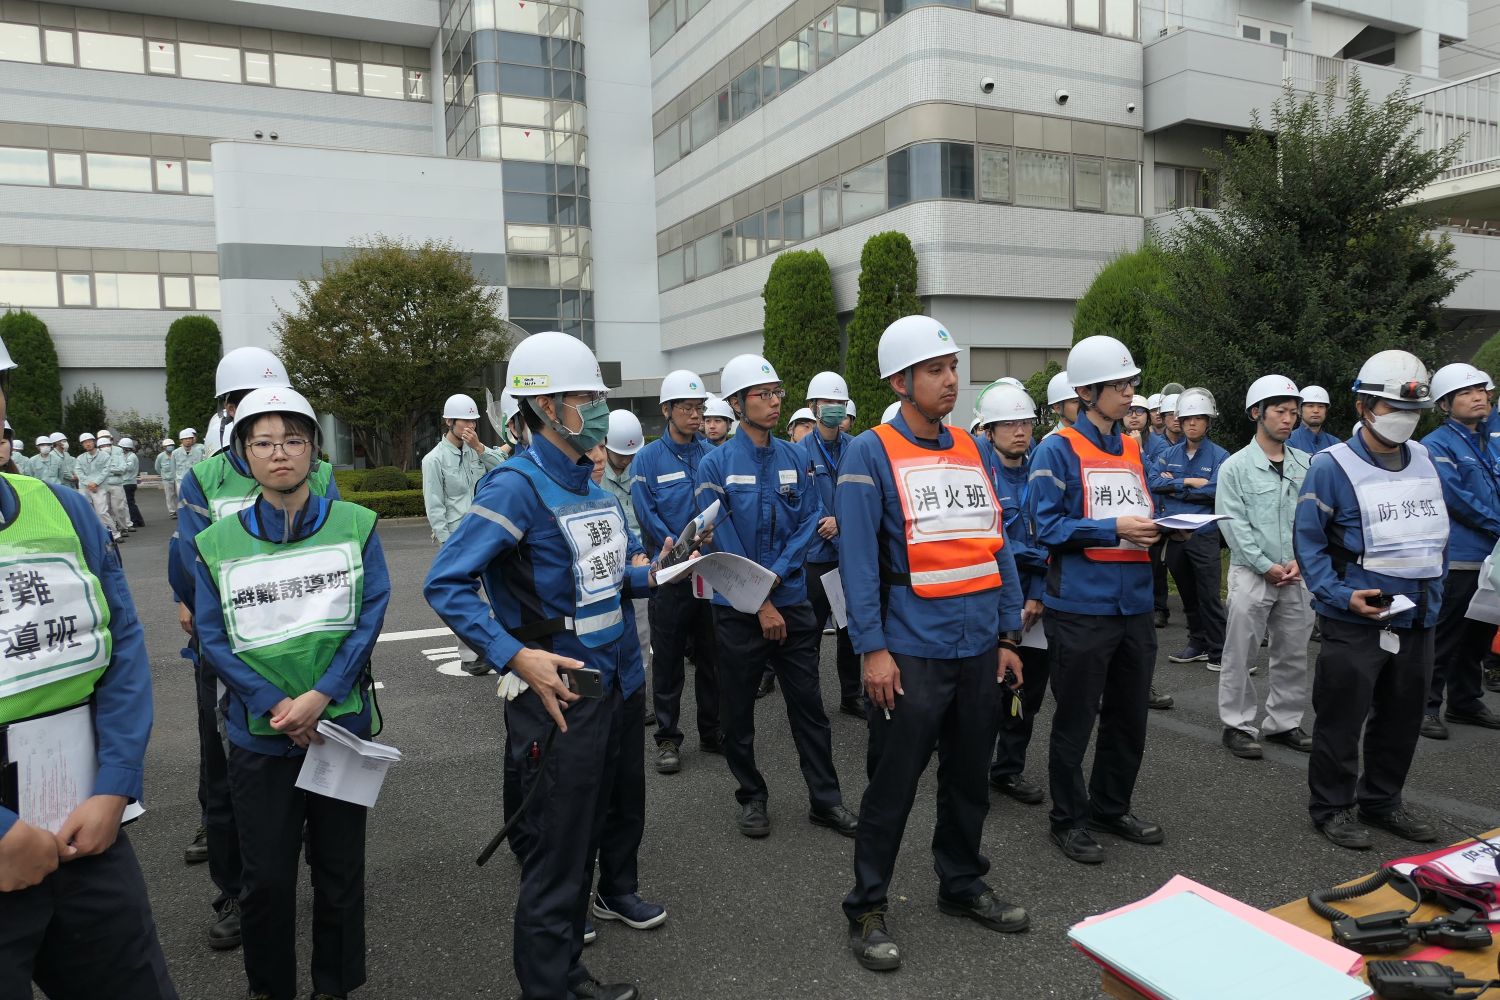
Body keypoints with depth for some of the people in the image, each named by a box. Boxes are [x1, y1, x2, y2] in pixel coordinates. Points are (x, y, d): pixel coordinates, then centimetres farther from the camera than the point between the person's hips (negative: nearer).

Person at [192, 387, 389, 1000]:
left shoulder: (354, 525, -3)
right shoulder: (218, 543, -1)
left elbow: (371, 615, -8)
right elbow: (212, 640, -3)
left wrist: (320, 696, -17)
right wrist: (275, 706, -14)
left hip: (343, 724, 0)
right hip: (258, 735, 0)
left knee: (339, 869, 13)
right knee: (266, 878, 10)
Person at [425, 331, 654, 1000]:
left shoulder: (596, 484, 9)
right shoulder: (518, 485, -16)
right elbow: (446, 583, -20)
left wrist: (650, 573, -1)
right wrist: (517, 657, -27)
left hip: (612, 685, 8)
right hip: (558, 692, -8)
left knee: (583, 842, 21)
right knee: (556, 858, 4)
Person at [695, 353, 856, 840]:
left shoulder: (796, 458, 3)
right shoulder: (715, 464, -8)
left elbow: (809, 523, 1)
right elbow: (723, 542, -11)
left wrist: (775, 576, -13)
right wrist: (761, 604, -12)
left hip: (792, 602, 3)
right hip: (737, 608, -2)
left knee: (809, 704, 9)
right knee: (738, 709, 10)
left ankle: (825, 799, 22)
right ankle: (751, 796, 28)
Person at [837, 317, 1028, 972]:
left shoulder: (972, 451, 10)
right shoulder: (871, 453, -8)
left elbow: (996, 545, 12)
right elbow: (858, 557, -13)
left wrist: (1008, 635, 10)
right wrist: (872, 648, -16)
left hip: (979, 648, 6)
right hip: (911, 653, -6)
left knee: (970, 778, 19)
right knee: (892, 789, 5)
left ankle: (962, 885, 38)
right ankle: (867, 910, 22)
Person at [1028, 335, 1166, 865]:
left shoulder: (1132, 449, 12)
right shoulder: (1057, 450, -9)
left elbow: (1140, 513, 19)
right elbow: (1048, 527, -14)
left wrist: (1158, 528, -3)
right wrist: (1115, 529, -20)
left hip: (1134, 603, 7)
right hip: (1081, 607, -7)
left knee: (1128, 716, 17)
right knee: (1075, 720, 5)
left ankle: (1111, 807, 35)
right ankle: (1068, 819, 21)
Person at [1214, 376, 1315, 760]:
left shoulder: (1306, 465, 7)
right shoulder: (1236, 466, -4)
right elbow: (1234, 523, -9)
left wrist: (1300, 560, -8)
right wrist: (1266, 566, -13)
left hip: (1297, 576, 4)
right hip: (1251, 573, -4)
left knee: (1293, 655, 12)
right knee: (1241, 655, 0)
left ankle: (1284, 722, 25)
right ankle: (1238, 725, 10)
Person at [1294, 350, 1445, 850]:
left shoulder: (1425, 460, 8)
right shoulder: (1332, 467, -12)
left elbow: (1437, 534, 17)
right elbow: (1309, 543, -10)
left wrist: (1434, 592, 12)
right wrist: (1343, 596, -20)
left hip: (1418, 620, 7)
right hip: (1356, 622, -6)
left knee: (1402, 719, 17)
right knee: (1341, 720, 3)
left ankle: (1382, 801, 34)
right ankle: (1332, 807, 19)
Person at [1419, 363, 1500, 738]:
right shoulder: (1436, 446, -8)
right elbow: (1457, 498, -16)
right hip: (1457, 560, -8)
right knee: (1444, 637, -4)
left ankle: (1465, 702, 27)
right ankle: (1427, 706, 4)